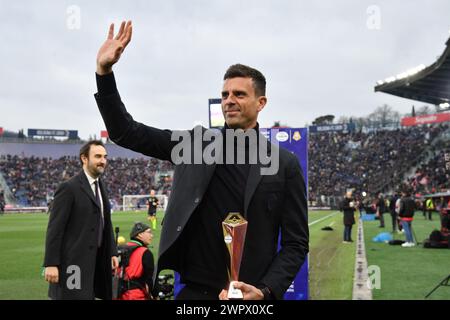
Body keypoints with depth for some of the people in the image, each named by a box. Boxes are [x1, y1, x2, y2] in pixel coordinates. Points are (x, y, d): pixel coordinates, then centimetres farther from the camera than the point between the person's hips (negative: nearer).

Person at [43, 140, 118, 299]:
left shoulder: (100, 186, 13)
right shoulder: (69, 188, -12)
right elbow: (54, 228, -15)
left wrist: (112, 252, 10)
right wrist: (51, 264, -19)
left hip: (96, 261, 8)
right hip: (73, 263, -8)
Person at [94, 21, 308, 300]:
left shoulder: (285, 164, -2)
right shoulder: (195, 143, 4)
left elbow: (296, 242, -1)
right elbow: (126, 132, 1)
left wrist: (266, 291, -15)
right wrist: (104, 71, -10)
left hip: (252, 294, -2)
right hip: (195, 292, 2)